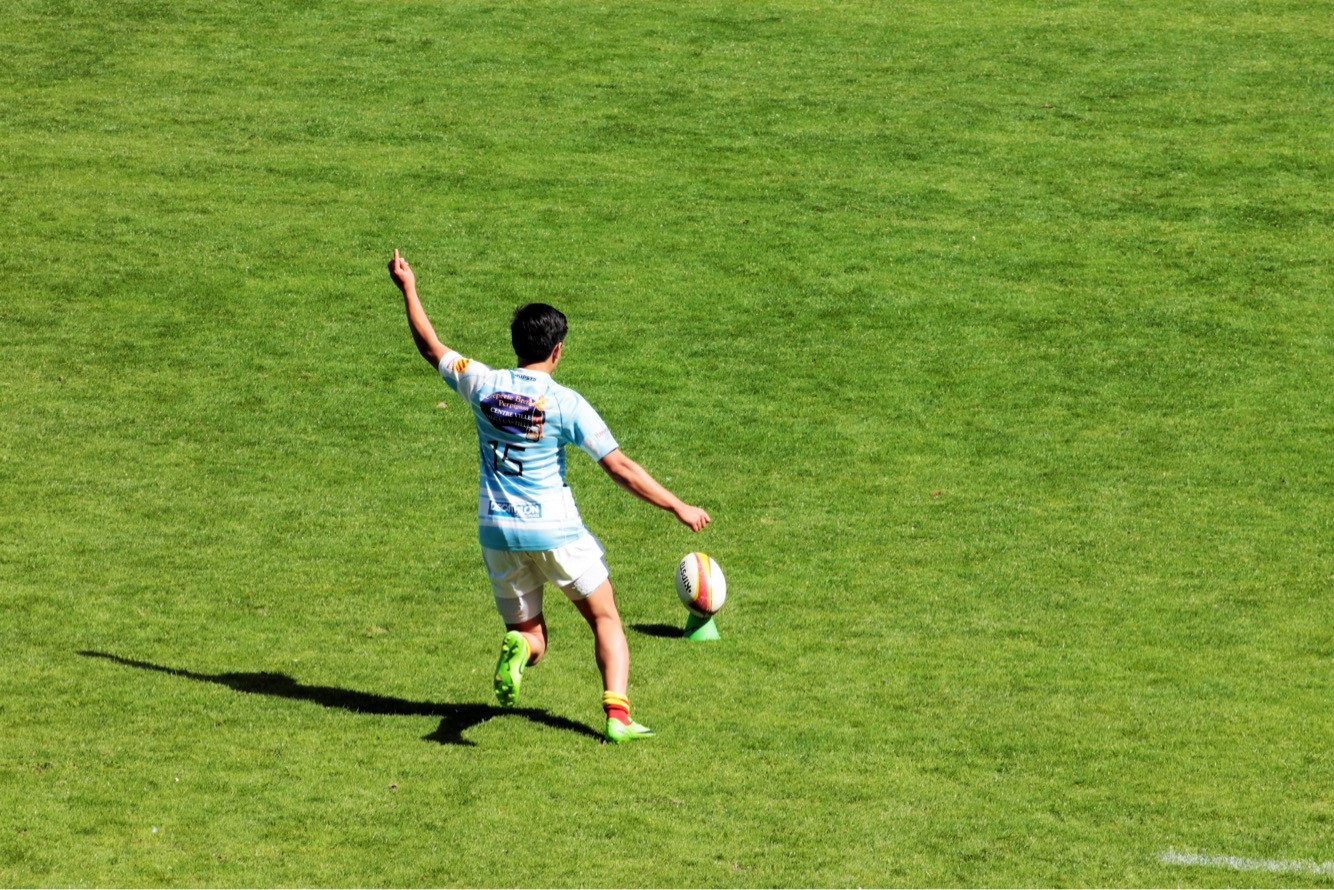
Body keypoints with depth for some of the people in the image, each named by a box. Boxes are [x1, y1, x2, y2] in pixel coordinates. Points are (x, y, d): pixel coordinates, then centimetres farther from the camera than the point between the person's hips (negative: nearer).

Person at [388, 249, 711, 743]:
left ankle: (515, 648, -23)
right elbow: (620, 467, -13)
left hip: (497, 531, 4)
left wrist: (408, 289, 24)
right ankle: (617, 715, -6)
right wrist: (678, 507, -5)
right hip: (555, 530, -3)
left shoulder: (483, 384, -3)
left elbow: (432, 348, 14)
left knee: (529, 634, 16)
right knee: (606, 620, 13)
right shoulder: (565, 403, -12)